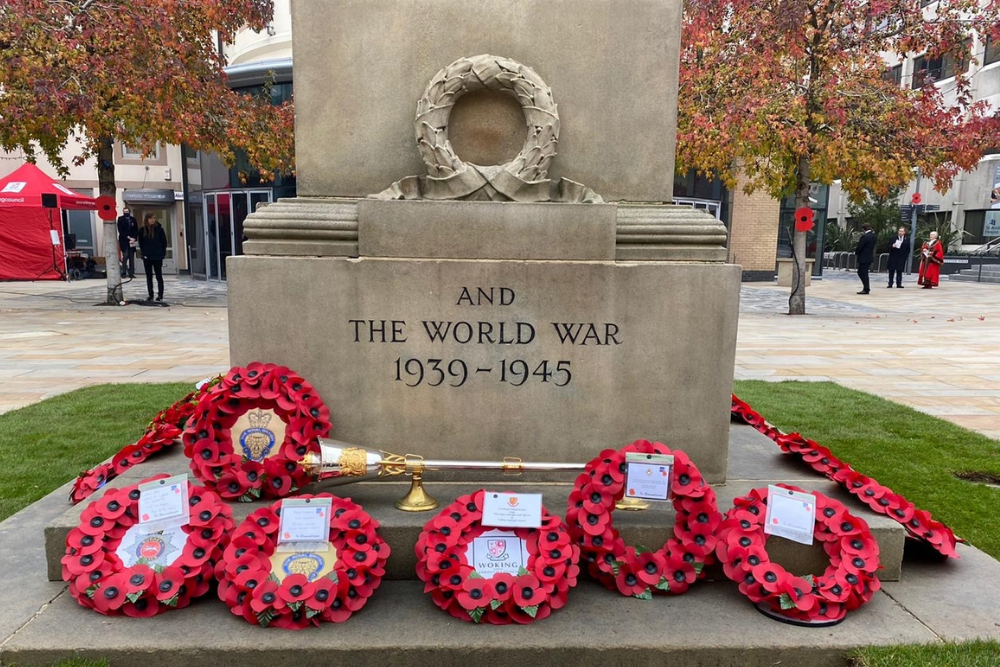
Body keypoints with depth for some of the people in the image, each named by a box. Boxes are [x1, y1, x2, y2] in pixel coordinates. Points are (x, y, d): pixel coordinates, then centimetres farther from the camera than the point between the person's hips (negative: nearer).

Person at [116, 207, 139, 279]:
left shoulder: (133, 220, 11)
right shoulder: (120, 219, 3)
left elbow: (136, 231, 9)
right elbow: (120, 230, -4)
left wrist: (134, 238, -7)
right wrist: (128, 237, -12)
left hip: (132, 241, 3)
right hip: (124, 241, -3)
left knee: (132, 257, 0)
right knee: (125, 256, -10)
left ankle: (131, 273, 2)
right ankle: (123, 273, -7)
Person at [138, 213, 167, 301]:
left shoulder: (159, 229, -4)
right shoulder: (142, 230, 1)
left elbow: (164, 242, 0)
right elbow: (140, 243, 9)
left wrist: (162, 253, -3)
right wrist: (143, 253, 2)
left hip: (157, 257, -2)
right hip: (146, 257, 3)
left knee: (159, 276, 3)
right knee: (149, 277, 8)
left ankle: (160, 295, 8)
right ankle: (150, 295, 14)